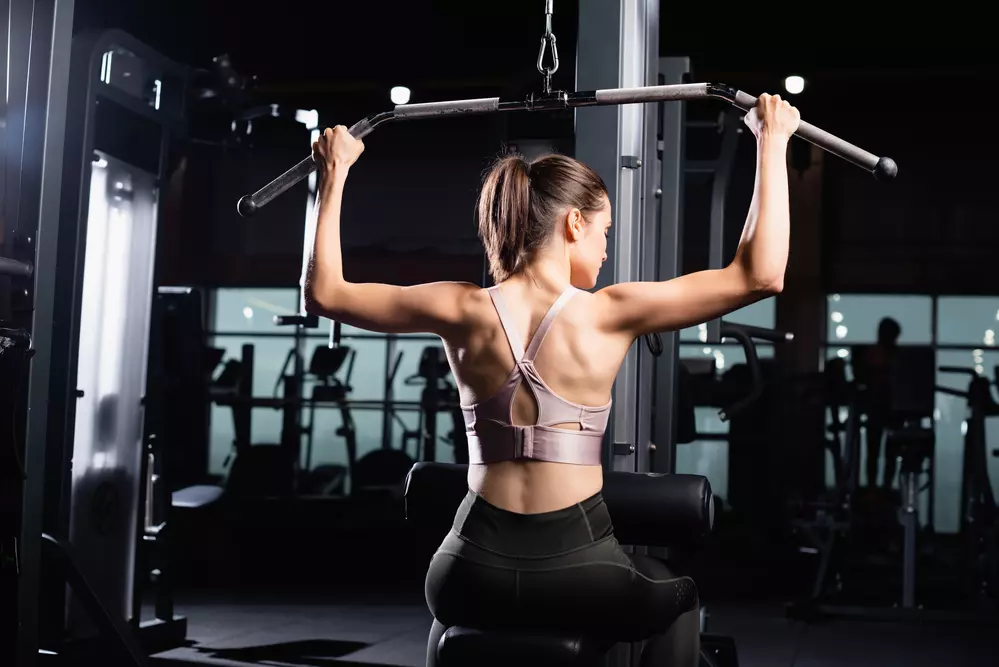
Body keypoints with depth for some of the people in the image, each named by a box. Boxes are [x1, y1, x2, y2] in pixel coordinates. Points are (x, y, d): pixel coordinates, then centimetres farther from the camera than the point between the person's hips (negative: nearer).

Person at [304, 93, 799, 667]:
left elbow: (325, 291, 8)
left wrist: (335, 172, 15)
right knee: (678, 598, 32)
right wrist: (772, 144, -2)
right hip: (577, 574, -2)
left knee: (450, 611, 40)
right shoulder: (608, 315, -11)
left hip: (474, 575, 2)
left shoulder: (462, 312, -4)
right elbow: (761, 275, -9)